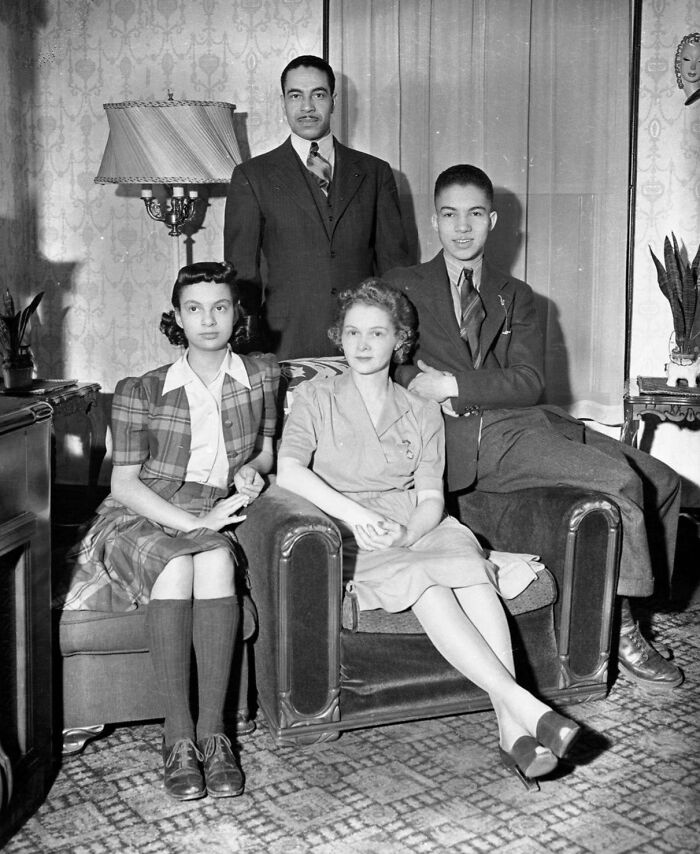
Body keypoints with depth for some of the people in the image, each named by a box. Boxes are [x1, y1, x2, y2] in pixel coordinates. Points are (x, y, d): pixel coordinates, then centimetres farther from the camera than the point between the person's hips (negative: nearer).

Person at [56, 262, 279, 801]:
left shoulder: (261, 375, 7)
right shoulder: (140, 392, -1)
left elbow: (265, 451, 18)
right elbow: (125, 482, -4)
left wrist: (252, 470, -8)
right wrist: (194, 523, -17)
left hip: (217, 518, 2)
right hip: (141, 518, -2)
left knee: (215, 562, -35)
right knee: (177, 565, -36)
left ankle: (212, 732, -31)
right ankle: (178, 737, -31)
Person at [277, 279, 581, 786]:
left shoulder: (422, 412, 19)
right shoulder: (315, 400, 11)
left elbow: (432, 498, 8)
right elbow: (289, 471, -8)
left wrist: (407, 532, -16)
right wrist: (358, 516, -22)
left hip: (417, 527, 3)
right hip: (351, 536, -2)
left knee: (471, 569, -31)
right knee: (423, 583, -34)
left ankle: (512, 729, -42)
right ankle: (526, 707, -41)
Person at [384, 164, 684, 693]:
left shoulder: (516, 297, 20)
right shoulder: (403, 287, 13)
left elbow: (529, 382, 4)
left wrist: (452, 385, -10)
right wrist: (413, 380, -16)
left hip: (520, 421, 5)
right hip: (464, 438, -5)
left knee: (662, 481, -7)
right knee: (622, 482, -24)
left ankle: (629, 607, 6)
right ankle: (619, 630, -12)